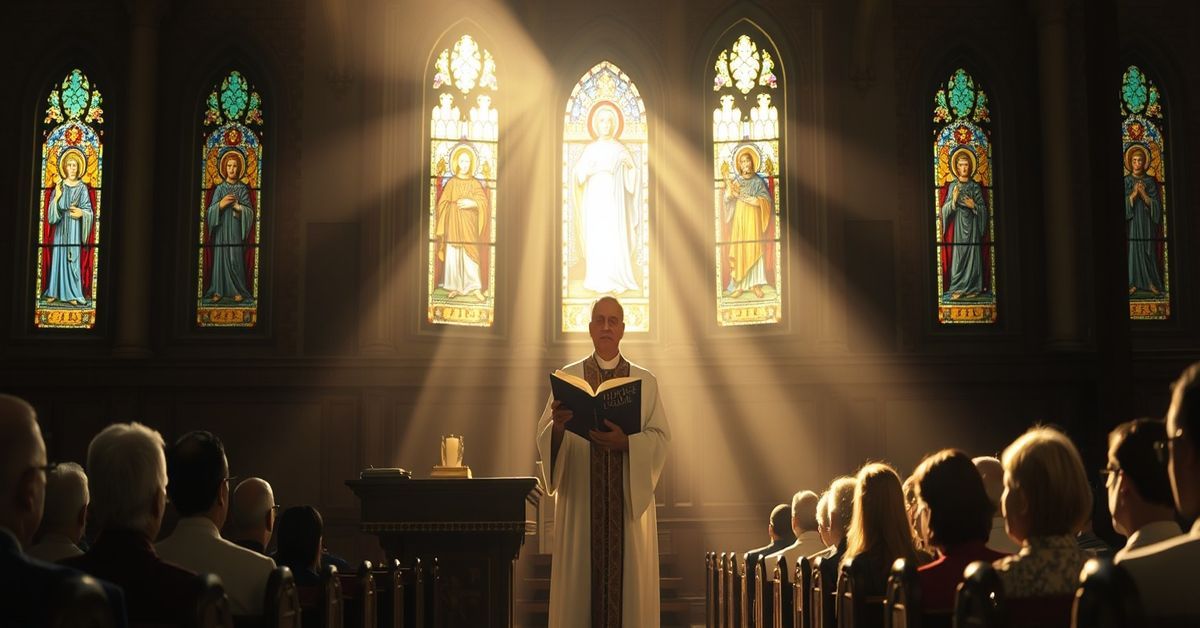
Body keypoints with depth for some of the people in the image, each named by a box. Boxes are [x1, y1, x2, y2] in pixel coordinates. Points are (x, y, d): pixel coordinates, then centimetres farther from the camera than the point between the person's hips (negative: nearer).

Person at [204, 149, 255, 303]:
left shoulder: (243, 189, 5)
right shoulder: (220, 188, 6)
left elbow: (249, 211, 0)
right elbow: (211, 211, 1)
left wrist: (237, 206, -16)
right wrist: (221, 204, -17)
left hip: (236, 228, -1)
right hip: (221, 228, 1)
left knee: (236, 258, -3)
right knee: (221, 256, -2)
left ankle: (237, 290, 3)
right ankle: (219, 290, 0)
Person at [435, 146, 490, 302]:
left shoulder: (475, 183, 3)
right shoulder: (451, 182, 4)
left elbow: (484, 202, -3)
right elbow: (443, 203, 3)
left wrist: (472, 203, -21)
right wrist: (437, 220, -6)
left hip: (469, 224, -1)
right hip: (453, 223, 1)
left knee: (471, 255, -4)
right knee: (452, 255, 0)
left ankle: (475, 288, -1)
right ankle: (455, 287, 7)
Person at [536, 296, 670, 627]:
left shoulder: (646, 381, 7)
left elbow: (660, 437, -2)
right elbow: (544, 436, -2)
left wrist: (626, 442, -19)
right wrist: (558, 426, -24)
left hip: (629, 498, 1)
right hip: (581, 498, 0)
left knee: (628, 575, 1)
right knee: (581, 579, 0)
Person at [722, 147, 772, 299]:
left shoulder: (759, 181, 2)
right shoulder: (736, 181, 7)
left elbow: (764, 201, -10)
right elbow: (727, 199, -4)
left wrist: (742, 196, -15)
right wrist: (729, 188, -25)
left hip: (754, 220, -1)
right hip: (739, 219, 1)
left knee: (755, 250, -1)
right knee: (739, 251, -2)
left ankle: (755, 283, 5)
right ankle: (738, 284, 1)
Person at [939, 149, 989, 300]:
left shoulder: (975, 186, 6)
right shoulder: (952, 186, 5)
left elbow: (983, 209, 6)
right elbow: (945, 209, 0)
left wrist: (974, 206, -12)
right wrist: (954, 200, -18)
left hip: (973, 225, 1)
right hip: (958, 225, -1)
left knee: (973, 254, -1)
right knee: (958, 255, -5)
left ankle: (972, 288, 4)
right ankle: (958, 289, -3)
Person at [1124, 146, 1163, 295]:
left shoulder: (1150, 181, 6)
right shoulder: (1126, 181, 4)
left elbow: (1156, 204, -1)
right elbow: (1123, 203, -4)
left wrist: (1144, 195, -14)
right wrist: (1133, 194, -17)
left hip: (1147, 222, 1)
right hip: (1131, 221, -1)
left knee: (1148, 250, 1)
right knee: (1132, 249, -5)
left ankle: (1151, 282, 5)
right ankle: (1134, 283, -1)